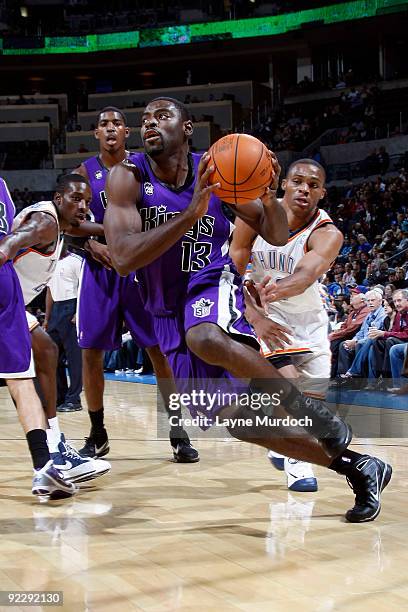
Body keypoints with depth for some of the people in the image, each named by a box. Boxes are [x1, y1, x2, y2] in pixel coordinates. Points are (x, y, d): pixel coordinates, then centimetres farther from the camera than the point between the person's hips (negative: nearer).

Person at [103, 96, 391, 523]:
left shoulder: (216, 171, -7)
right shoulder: (128, 178, -10)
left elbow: (276, 236, 2)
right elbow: (123, 258, -24)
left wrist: (269, 197, -21)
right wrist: (190, 214, -33)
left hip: (212, 284, -2)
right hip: (167, 314, 3)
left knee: (205, 338, -41)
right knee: (237, 422, 2)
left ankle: (307, 408, -22)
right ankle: (355, 467, 13)